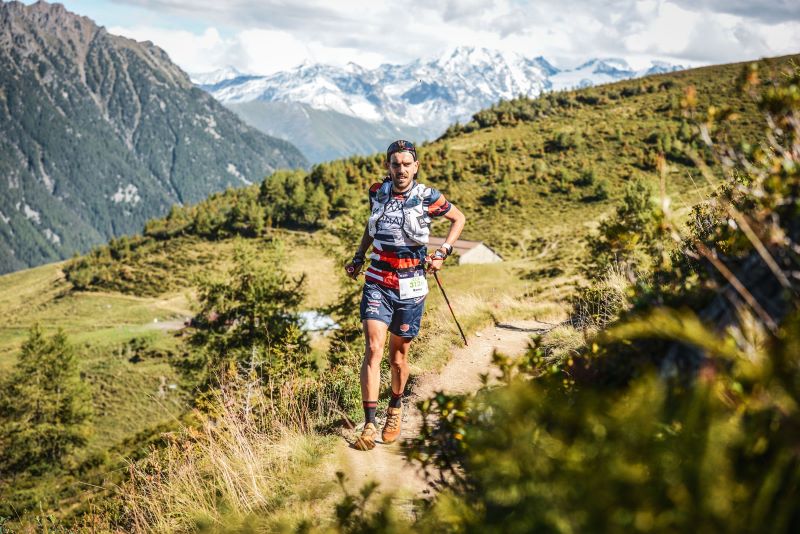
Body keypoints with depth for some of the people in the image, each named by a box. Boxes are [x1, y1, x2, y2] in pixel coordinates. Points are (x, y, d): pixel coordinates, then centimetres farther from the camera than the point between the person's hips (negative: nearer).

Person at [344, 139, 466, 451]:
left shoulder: (428, 198, -6)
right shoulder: (377, 193, 3)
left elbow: (459, 219, 11)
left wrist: (443, 253, 1)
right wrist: (359, 257, 15)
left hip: (410, 288, -1)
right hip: (377, 283, 1)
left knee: (398, 355, 8)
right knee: (373, 349, -14)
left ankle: (396, 409, 36)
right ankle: (369, 425, -12)